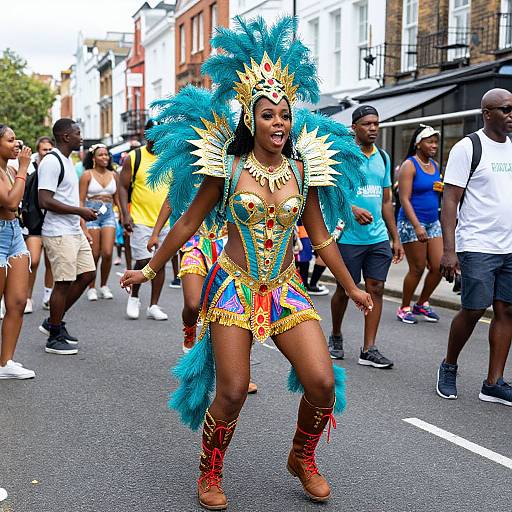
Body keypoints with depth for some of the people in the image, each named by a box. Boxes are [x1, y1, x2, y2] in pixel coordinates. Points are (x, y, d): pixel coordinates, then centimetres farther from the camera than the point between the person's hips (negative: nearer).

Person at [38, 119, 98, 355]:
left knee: (87, 275, 12)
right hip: (59, 233, -10)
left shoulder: (67, 160, 16)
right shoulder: (51, 162, -15)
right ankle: (54, 338, 8)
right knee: (63, 282, -5)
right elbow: (45, 201, -23)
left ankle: (54, 322, 23)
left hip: (75, 231, 10)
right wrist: (79, 210, -18)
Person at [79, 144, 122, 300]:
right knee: (94, 254, 0)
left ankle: (104, 286, 14)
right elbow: (81, 200, -5)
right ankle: (91, 288, 16)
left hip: (108, 214, 3)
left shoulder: (113, 175, 10)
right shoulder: (87, 175, -3)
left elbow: (117, 199, 17)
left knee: (108, 253, -6)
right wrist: (82, 225, -12)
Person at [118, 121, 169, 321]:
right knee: (143, 261, -9)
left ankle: (154, 306, 13)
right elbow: (123, 187, -3)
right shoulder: (133, 158, -2)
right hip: (140, 220, -3)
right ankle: (134, 296, 16)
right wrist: (125, 214, -13)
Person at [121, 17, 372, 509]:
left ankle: (302, 458, 19)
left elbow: (321, 238, 13)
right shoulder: (227, 166, -3)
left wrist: (351, 288, 17)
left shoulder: (303, 170, 5)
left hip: (286, 288, 3)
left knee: (323, 382, -10)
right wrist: (149, 270, 10)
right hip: (233, 285, -3)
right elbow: (187, 222, 6)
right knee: (232, 392, -8)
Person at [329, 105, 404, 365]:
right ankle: (335, 337, 29)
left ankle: (368, 350, 5)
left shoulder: (383, 157, 13)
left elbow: (386, 201, 17)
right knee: (344, 291, 6)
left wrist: (395, 238, 14)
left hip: (379, 238, 5)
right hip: (349, 237, -5)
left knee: (376, 289, 1)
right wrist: (352, 209, -26)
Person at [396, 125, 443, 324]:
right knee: (417, 269, -2)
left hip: (433, 221, 7)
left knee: (438, 267, 3)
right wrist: (417, 226, -24)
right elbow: (405, 199, -17)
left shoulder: (436, 165, 13)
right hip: (411, 222, -7)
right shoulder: (409, 165, -9)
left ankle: (422, 304, 23)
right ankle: (404, 308, 16)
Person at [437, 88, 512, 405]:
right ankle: (449, 367, 20)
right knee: (474, 310, -3)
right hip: (478, 247, -6)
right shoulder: (468, 147, -6)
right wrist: (449, 250, -17)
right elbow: (450, 201, -9)